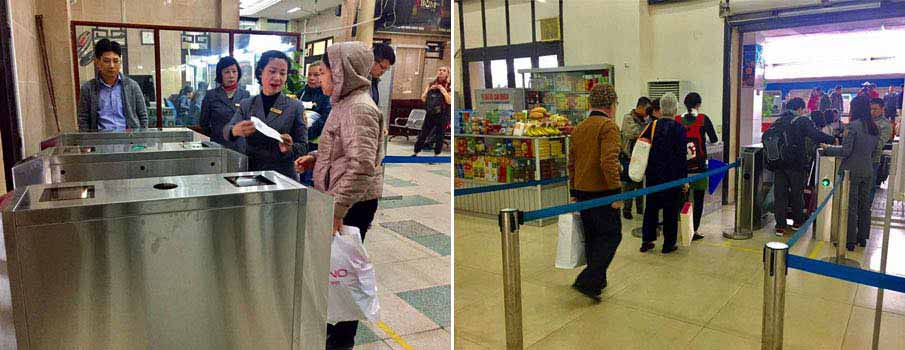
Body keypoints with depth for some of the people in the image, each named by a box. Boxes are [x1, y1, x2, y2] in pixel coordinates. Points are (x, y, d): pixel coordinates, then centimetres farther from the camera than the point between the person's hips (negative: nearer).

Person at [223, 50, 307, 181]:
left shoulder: (295, 107, 1)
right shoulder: (246, 105, 10)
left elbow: (303, 147, 1)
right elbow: (226, 130, -2)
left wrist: (289, 148, -20)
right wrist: (235, 131, -25)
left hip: (283, 176, -2)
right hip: (251, 174, 2)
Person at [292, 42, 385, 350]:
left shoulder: (359, 108, -19)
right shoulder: (345, 103, 12)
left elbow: (362, 164, -29)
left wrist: (337, 210, -30)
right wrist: (313, 159, 7)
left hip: (352, 204, -9)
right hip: (338, 200, 9)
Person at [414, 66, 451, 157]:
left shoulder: (449, 86, -3)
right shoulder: (431, 84, 10)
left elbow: (450, 101, -14)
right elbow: (423, 98, 9)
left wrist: (443, 90, -18)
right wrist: (429, 90, -5)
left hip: (442, 115, -4)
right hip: (430, 114, 4)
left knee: (439, 137, 2)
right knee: (422, 135, 7)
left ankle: (436, 155, 13)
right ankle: (415, 153, 16)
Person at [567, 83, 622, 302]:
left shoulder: (579, 128, 13)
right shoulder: (608, 127, -12)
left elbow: (571, 162, 16)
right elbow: (609, 162, -23)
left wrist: (574, 191, 23)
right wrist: (617, 192, -19)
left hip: (582, 191, 8)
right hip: (602, 191, -8)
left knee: (592, 236, 16)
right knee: (611, 235, 0)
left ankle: (597, 280, 25)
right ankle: (587, 281, -8)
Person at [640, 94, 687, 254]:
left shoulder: (652, 126, -1)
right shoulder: (679, 129, -10)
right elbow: (682, 156, -10)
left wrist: (645, 169, 14)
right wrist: (685, 178, -4)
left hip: (653, 174, 3)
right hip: (672, 175, -3)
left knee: (651, 206, 13)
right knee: (671, 210, 7)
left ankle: (646, 241, 16)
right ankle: (668, 244, 13)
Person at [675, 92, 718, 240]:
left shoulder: (677, 120, 0)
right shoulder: (703, 119, -5)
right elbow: (714, 139, 2)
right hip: (699, 166, -2)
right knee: (698, 199, 5)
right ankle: (694, 230, 5)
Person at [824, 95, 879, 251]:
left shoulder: (853, 126, -15)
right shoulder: (875, 128, 7)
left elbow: (845, 151, -16)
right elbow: (874, 152, 16)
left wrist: (828, 149, -3)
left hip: (852, 171, -7)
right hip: (868, 171, 7)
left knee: (851, 207, -1)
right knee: (864, 205, 14)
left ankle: (849, 241, 3)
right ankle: (862, 238, 24)